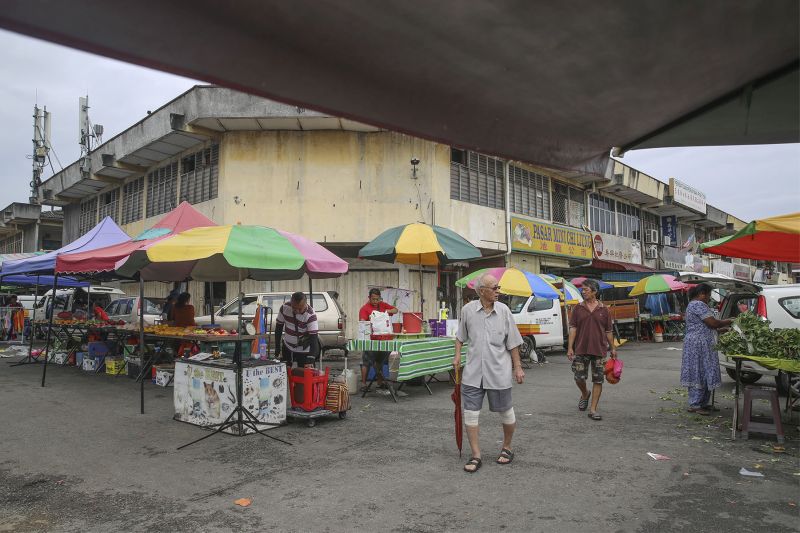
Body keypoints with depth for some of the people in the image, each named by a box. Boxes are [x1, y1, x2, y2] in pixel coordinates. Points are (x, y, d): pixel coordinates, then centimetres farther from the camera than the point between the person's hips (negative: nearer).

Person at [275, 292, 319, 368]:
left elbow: (314, 337, -30)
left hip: (304, 351, -4)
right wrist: (277, 349, 0)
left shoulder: (310, 315, -27)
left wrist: (310, 359, -40)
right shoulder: (284, 308, -15)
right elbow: (279, 327, -1)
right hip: (287, 347, 4)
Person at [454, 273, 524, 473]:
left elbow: (513, 342, 1)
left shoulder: (503, 310, -3)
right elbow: (460, 335, 13)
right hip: (473, 372, 1)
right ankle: (476, 455, 15)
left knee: (506, 412, 12)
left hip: (499, 372, 0)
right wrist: (457, 355, 3)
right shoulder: (468, 310, -2)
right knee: (470, 413, 2)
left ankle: (507, 448, 35)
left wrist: (517, 367, 1)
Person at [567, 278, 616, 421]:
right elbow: (573, 328, 0)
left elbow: (609, 331, 10)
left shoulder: (603, 310, 5)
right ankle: (585, 394, 33)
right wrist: (570, 347, -7)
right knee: (579, 377, 0)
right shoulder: (578, 308, 4)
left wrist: (613, 348, 8)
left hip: (599, 350, 0)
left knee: (598, 380, 1)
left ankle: (593, 409, 9)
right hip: (581, 349, 0)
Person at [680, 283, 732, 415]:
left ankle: (703, 403, 18)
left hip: (695, 343, 11)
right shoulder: (699, 305, -14)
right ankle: (695, 405, -4)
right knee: (700, 373, -7)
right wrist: (726, 323, 0)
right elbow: (712, 323, -17)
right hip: (699, 344, -11)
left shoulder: (693, 304, 20)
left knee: (701, 373, 12)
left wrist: (721, 327, 15)